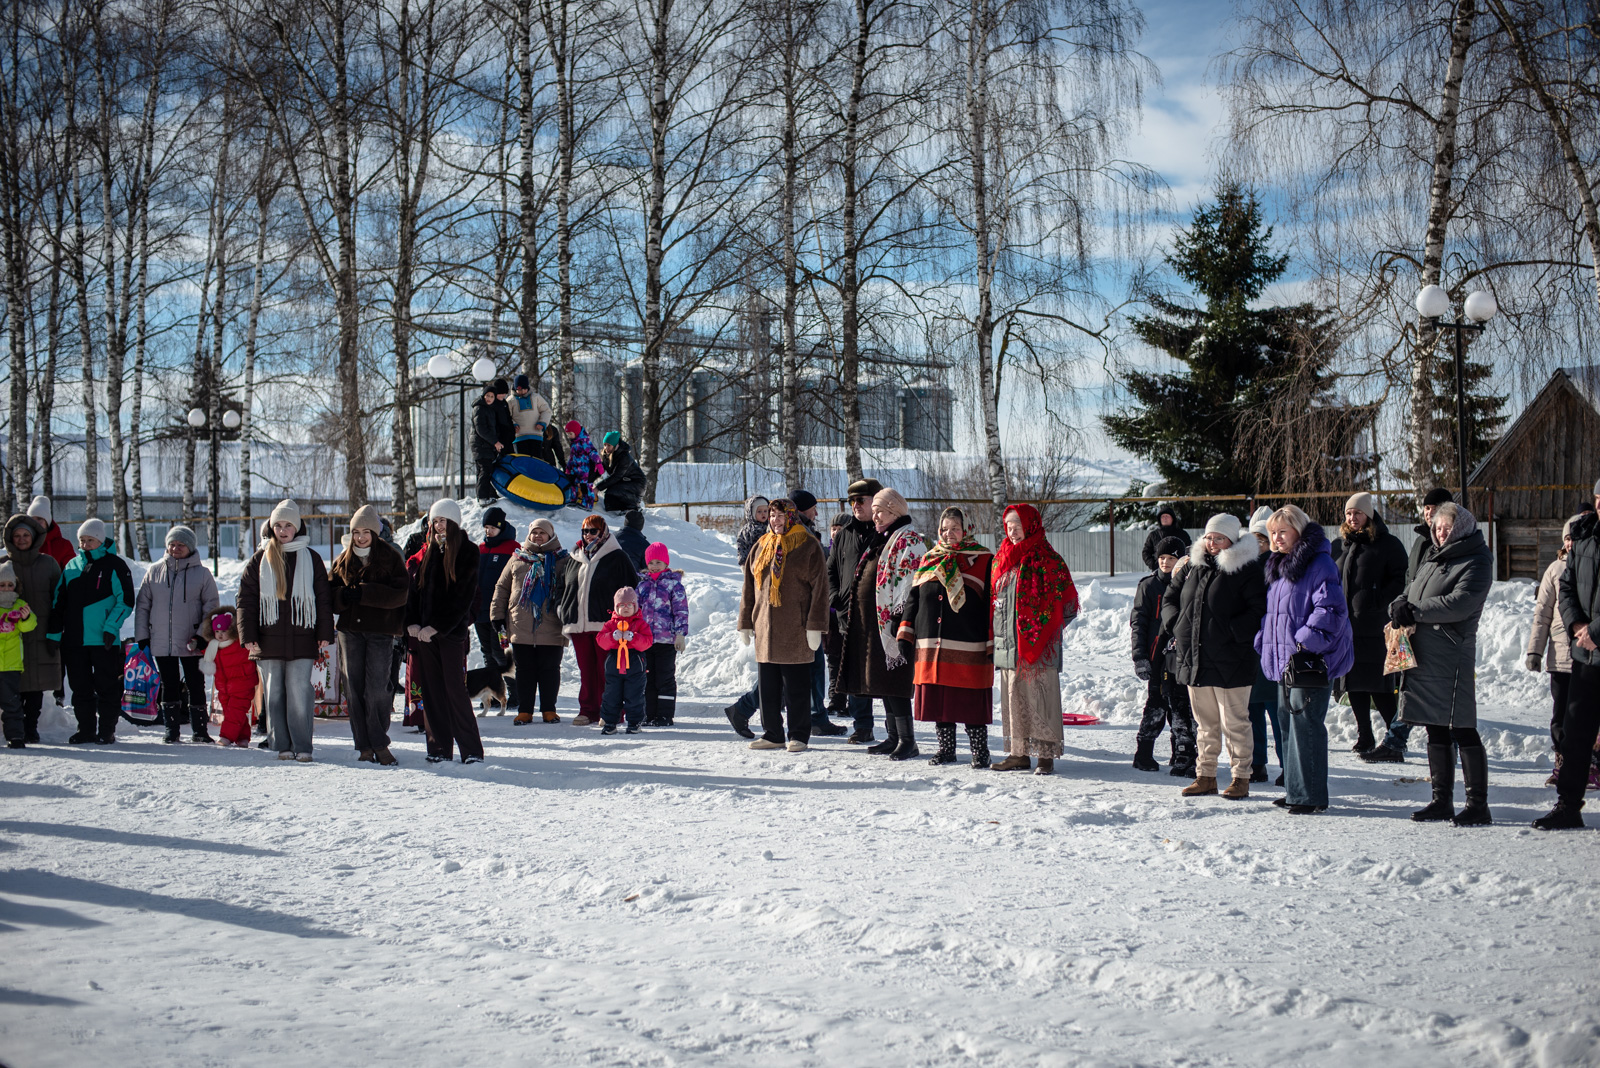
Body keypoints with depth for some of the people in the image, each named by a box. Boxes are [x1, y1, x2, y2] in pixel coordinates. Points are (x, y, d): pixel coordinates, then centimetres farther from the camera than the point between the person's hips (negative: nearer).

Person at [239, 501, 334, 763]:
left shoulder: (310, 558, 9)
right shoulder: (260, 559, 10)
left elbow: (323, 598, 9)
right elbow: (246, 599, 8)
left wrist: (325, 633, 2)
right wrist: (248, 635, -1)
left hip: (302, 638, -2)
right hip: (268, 640, 2)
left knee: (299, 692, -8)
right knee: (273, 694, 3)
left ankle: (302, 747, -4)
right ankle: (283, 746, 9)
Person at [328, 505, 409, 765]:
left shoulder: (390, 558, 1)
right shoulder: (343, 560, 13)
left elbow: (400, 593, -10)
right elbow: (329, 592, 13)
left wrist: (364, 593, -18)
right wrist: (343, 596, -11)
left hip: (380, 629, -4)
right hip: (350, 629, 4)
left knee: (377, 689, -9)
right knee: (354, 689, 1)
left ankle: (379, 744, 3)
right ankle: (364, 746, 6)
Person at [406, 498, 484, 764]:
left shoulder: (467, 553, -2)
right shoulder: (426, 552, 13)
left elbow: (463, 597, -9)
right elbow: (412, 587, 11)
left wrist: (437, 627, -14)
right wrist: (412, 622, -3)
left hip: (451, 632, -5)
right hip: (423, 631, 5)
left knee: (455, 690, -9)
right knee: (431, 691, 5)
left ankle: (471, 750, -3)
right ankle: (439, 748, 10)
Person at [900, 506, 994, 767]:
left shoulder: (984, 561, 2)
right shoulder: (928, 560, 15)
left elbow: (993, 604, -1)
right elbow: (913, 599, 18)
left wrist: (993, 643, -6)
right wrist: (906, 635, 11)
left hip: (970, 648, -4)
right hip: (932, 647, 5)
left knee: (971, 702, -3)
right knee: (938, 698, 7)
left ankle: (980, 752, 8)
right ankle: (946, 749, 19)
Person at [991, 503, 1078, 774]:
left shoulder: (1047, 560, -5)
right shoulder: (1003, 560, 15)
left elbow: (1066, 603, -6)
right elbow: (995, 599, 23)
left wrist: (1044, 630, -8)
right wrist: (998, 634, 13)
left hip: (1036, 646, -7)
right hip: (1008, 645, 7)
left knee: (1039, 698, -6)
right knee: (1012, 699, 9)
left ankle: (1046, 756, -1)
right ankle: (1018, 753, 16)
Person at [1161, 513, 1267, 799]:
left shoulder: (1247, 569, -7)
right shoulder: (1193, 566, 11)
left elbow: (1259, 611, -14)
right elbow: (1170, 598, 21)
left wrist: (1232, 632, -20)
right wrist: (1175, 626, 5)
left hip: (1229, 664, -6)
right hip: (1194, 659, 6)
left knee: (1235, 722, 1)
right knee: (1205, 723, 14)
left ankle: (1241, 778, 11)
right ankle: (1205, 775, 23)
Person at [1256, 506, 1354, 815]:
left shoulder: (1319, 564, -12)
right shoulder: (1278, 566, 17)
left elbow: (1330, 610, -21)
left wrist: (1306, 643, -23)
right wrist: (1263, 642, 14)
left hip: (1312, 662, -9)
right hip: (1285, 662, 9)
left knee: (1306, 726, -7)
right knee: (1289, 725, 14)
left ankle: (1311, 796, -1)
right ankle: (1295, 790, 23)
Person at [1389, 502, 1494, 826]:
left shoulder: (1476, 562, -5)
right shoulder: (1432, 557, 20)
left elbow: (1461, 603, -18)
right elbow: (1411, 589, 20)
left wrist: (1415, 611, -16)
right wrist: (1400, 606, -3)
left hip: (1452, 654, -8)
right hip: (1423, 652, 8)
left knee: (1462, 730, -6)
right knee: (1436, 731, 12)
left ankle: (1478, 804, -1)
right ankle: (1441, 800, 19)